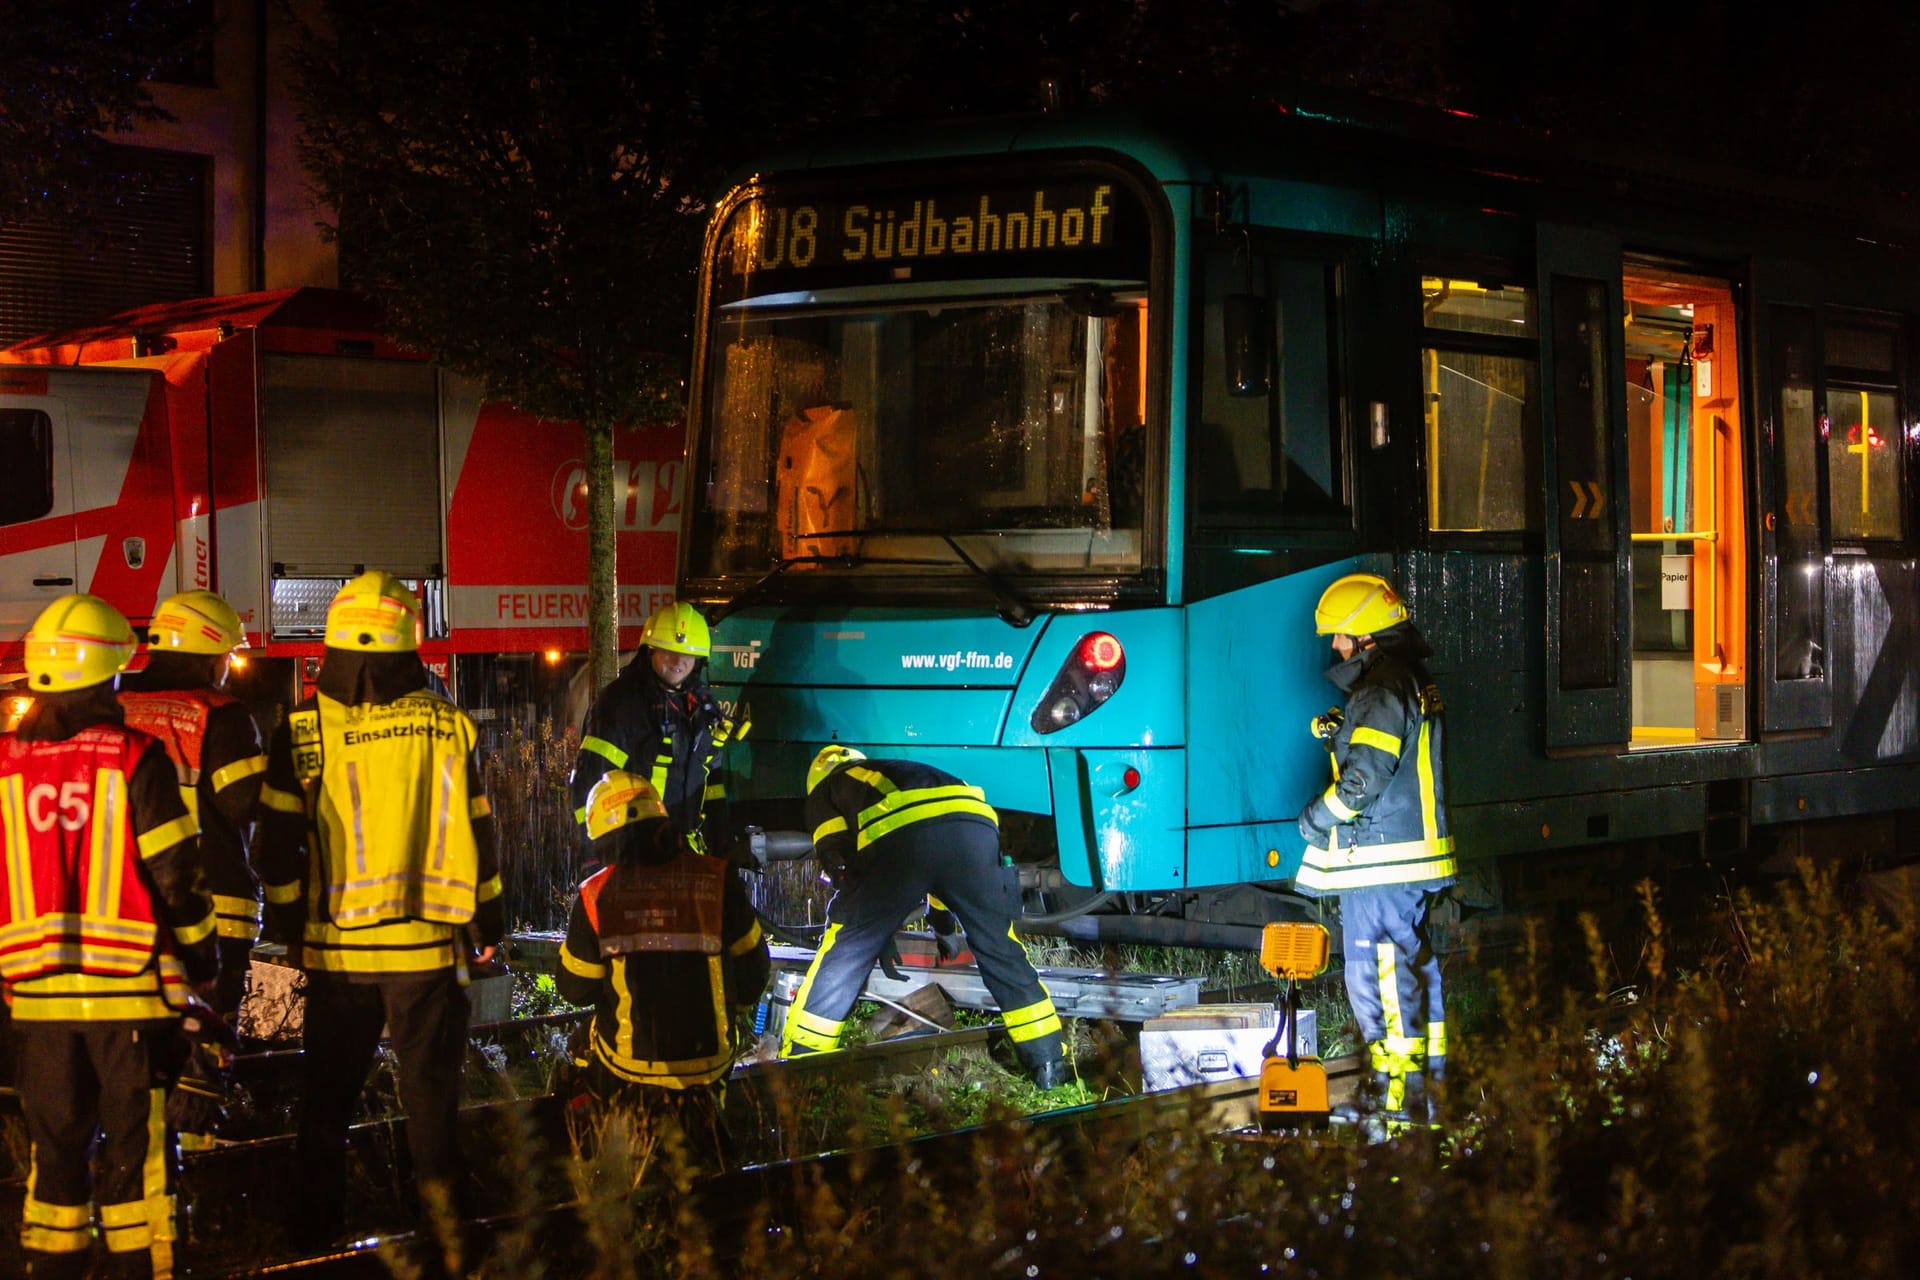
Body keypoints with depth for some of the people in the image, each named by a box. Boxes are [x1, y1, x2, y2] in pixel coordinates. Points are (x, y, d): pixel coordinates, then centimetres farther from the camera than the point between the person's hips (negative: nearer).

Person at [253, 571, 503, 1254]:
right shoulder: (449, 726, -5)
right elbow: (476, 833, 2)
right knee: (431, 1089, 9)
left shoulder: (302, 730, -7)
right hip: (427, 943, 0)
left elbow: (278, 842, -2)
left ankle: (316, 1223, 20)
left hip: (336, 945, 0)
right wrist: (485, 922, 13)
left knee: (327, 1094, 13)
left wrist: (288, 923, 11)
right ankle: (440, 1217, 13)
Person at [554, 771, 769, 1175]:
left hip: (626, 1065, -2)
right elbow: (751, 963, 4)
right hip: (708, 1063, 2)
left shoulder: (594, 898, -9)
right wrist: (734, 1001, 26)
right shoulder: (717, 879, -8)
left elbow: (574, 987, 3)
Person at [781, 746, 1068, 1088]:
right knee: (1002, 953, 18)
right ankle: (1050, 1066, 21)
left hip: (898, 835, -4)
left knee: (845, 952, 9)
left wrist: (879, 930, 27)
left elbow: (837, 863, 16)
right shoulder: (893, 770, 47)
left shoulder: (825, 787, 32)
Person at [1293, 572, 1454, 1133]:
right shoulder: (1416, 683, 16)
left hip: (1381, 862, -10)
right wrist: (1340, 732, 11)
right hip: (1416, 856, 10)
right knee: (1416, 962, 16)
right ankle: (1433, 1083, 24)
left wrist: (1315, 818, -9)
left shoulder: (1382, 691, -17)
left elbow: (1366, 777, -22)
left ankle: (1400, 1097, -6)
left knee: (1376, 976, -7)